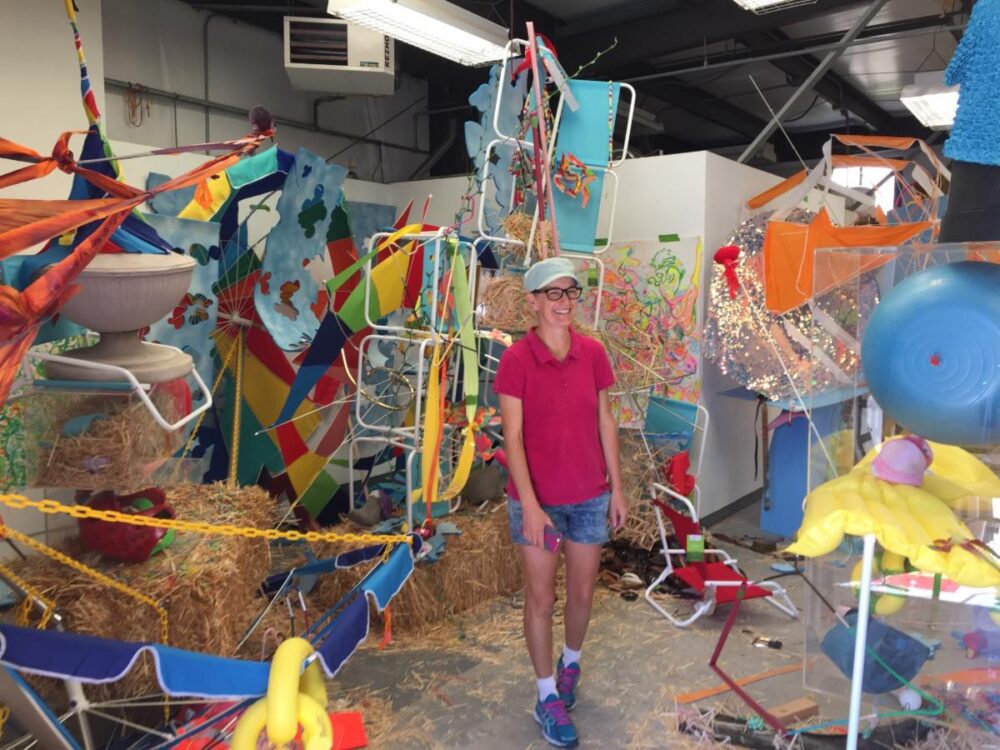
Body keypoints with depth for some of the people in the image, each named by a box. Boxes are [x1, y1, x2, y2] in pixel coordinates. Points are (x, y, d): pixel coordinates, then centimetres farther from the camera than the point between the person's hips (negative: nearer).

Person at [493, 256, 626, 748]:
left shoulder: (593, 353, -3)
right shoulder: (516, 360, -14)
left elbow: (605, 423, 4)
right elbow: (512, 438, -15)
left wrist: (617, 488, 5)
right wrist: (530, 506, -19)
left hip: (590, 496, 4)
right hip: (537, 500, -3)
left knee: (583, 592, 18)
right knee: (540, 598, 9)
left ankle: (570, 663, 46)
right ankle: (547, 697, 29)